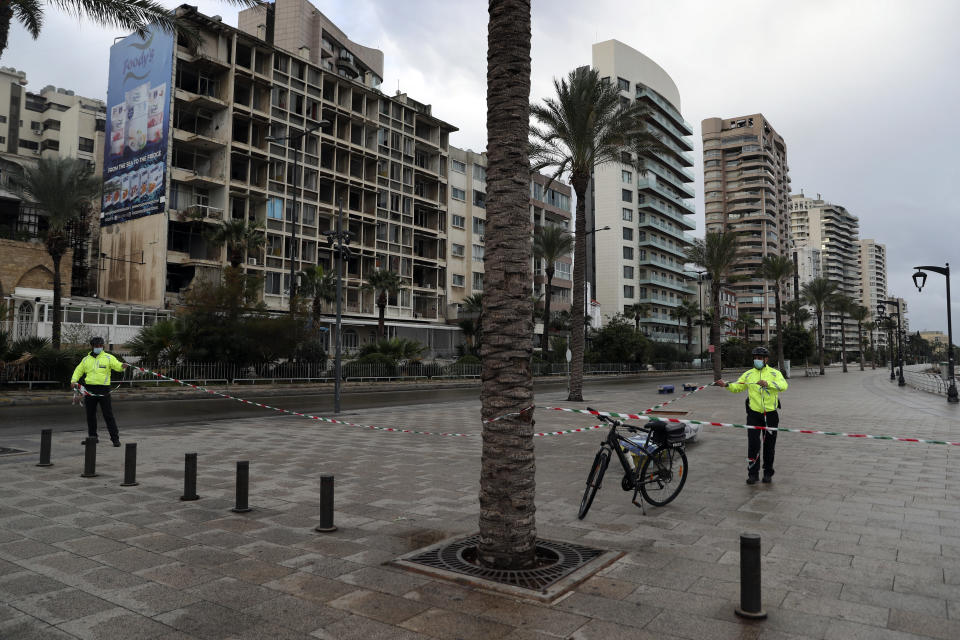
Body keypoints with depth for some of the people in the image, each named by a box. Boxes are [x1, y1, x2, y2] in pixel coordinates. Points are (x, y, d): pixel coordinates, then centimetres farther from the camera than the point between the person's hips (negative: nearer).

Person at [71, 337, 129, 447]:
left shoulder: (108, 357, 2)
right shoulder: (86, 359, 13)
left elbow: (117, 365, -12)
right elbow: (78, 370, 19)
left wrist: (122, 365, -36)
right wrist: (74, 380, 2)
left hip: (103, 390, -4)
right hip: (89, 390, 4)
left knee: (108, 415, -6)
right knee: (90, 414, 12)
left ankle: (115, 438, -3)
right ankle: (92, 436, 25)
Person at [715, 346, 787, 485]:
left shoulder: (775, 373, 0)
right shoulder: (749, 374, 8)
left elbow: (783, 385, -18)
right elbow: (737, 387, 4)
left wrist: (768, 383, -33)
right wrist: (726, 385, -16)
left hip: (771, 414, -1)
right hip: (754, 413, 1)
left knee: (769, 445, 10)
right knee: (753, 444, -7)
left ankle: (768, 472, 24)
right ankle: (753, 473, 0)